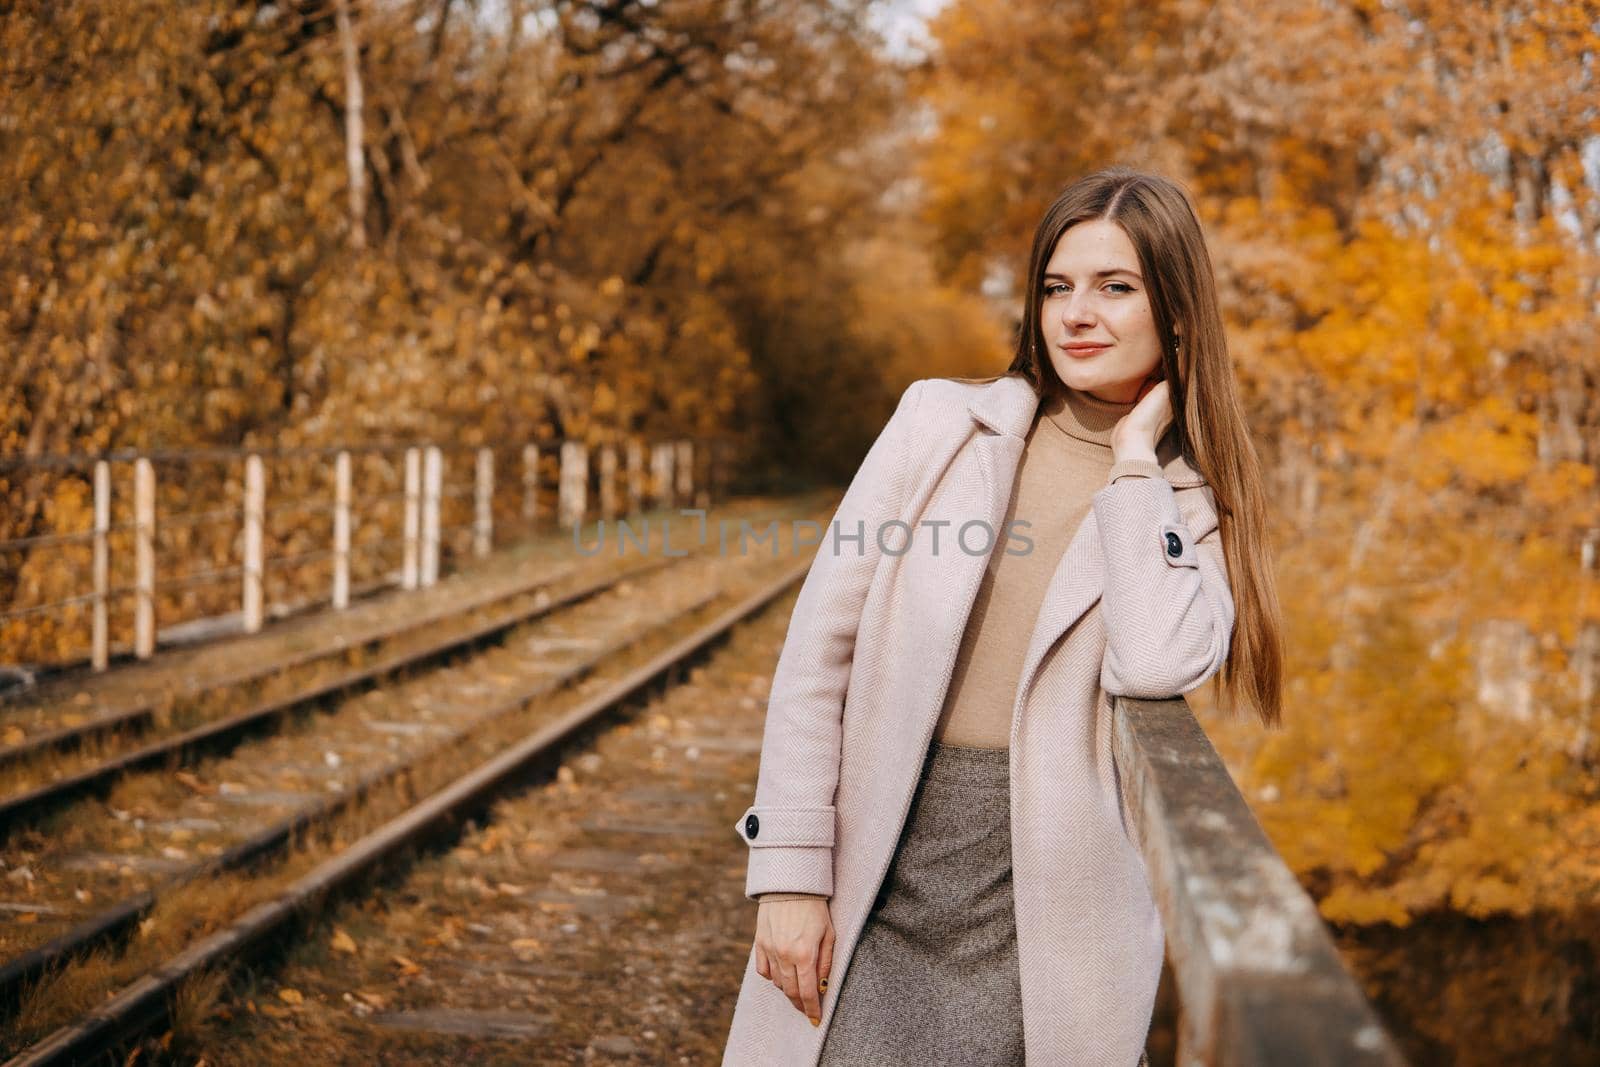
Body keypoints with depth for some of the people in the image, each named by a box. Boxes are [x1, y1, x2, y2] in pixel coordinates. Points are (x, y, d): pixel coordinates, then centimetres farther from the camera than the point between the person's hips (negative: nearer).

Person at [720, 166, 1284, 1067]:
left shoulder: (1188, 502, 5)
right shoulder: (941, 425, 4)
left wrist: (1134, 457, -6)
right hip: (881, 882, 0)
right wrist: (788, 870, -5)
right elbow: (820, 647, 0)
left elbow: (1155, 664, -17)